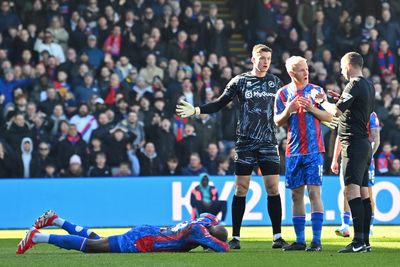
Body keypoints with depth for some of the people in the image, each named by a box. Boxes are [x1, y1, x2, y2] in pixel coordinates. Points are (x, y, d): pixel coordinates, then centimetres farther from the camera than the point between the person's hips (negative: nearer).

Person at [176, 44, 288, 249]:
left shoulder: (275, 82, 8)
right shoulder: (240, 81, 3)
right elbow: (220, 104, 4)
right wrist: (196, 110, -7)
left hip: (269, 144, 1)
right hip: (245, 143, -1)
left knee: (273, 188, -4)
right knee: (241, 189, -1)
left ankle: (277, 236, 2)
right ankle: (235, 237, 4)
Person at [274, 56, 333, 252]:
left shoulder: (316, 90, 3)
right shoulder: (283, 93, 8)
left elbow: (328, 117, 3)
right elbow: (277, 122, 9)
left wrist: (311, 109, -13)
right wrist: (288, 111, -10)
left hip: (314, 150, -3)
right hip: (293, 151, 3)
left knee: (314, 193, -9)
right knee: (296, 195, 5)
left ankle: (317, 240, -9)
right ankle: (300, 240, 11)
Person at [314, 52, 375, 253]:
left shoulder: (355, 85, -13)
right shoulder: (368, 86, 16)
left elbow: (337, 111, -19)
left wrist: (322, 101, -2)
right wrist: (340, 99, 23)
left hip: (354, 144, -10)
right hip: (364, 143, 10)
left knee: (352, 191, -14)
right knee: (363, 193, 9)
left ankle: (358, 241, -21)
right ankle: (365, 241, 10)